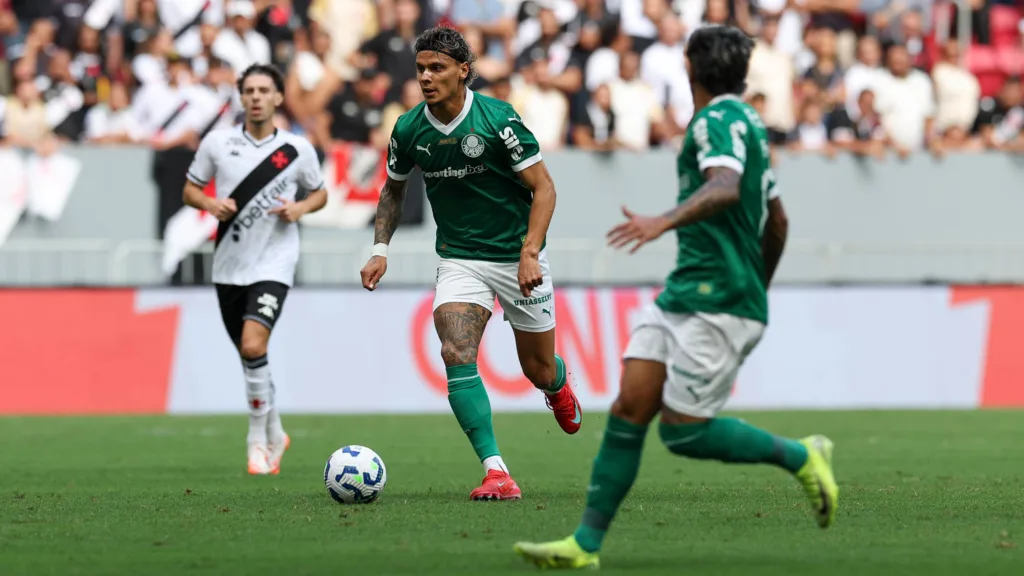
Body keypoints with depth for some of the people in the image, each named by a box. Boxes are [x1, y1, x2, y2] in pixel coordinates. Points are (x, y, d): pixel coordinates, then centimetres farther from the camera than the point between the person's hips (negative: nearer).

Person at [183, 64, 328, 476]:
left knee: (253, 345, -22)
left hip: (273, 264, -3)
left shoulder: (298, 149, -2)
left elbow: (319, 193, 12)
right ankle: (274, 433, 34)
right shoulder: (218, 143, 0)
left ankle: (258, 438, -6)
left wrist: (301, 208, -8)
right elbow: (190, 190, 9)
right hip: (229, 265, 3)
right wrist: (210, 204, -12)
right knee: (248, 354, 12)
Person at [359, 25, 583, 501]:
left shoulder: (498, 119, -18)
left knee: (538, 370, 10)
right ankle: (495, 471, -22)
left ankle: (558, 383, 51)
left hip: (517, 258, -2)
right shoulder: (409, 130, -6)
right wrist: (380, 248, 1)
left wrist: (530, 254, -23)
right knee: (456, 355, -22)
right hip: (459, 259, 2)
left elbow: (543, 186, -13)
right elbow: (394, 188, 13)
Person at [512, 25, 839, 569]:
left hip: (718, 305, -9)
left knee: (682, 432, -7)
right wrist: (757, 288, 40)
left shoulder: (719, 119, -10)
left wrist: (664, 222, -45)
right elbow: (777, 222, 29)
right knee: (629, 407, -2)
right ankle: (586, 543, -5)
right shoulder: (744, 122, 21)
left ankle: (800, 456, 9)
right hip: (682, 295, 9)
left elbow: (724, 188, -31)